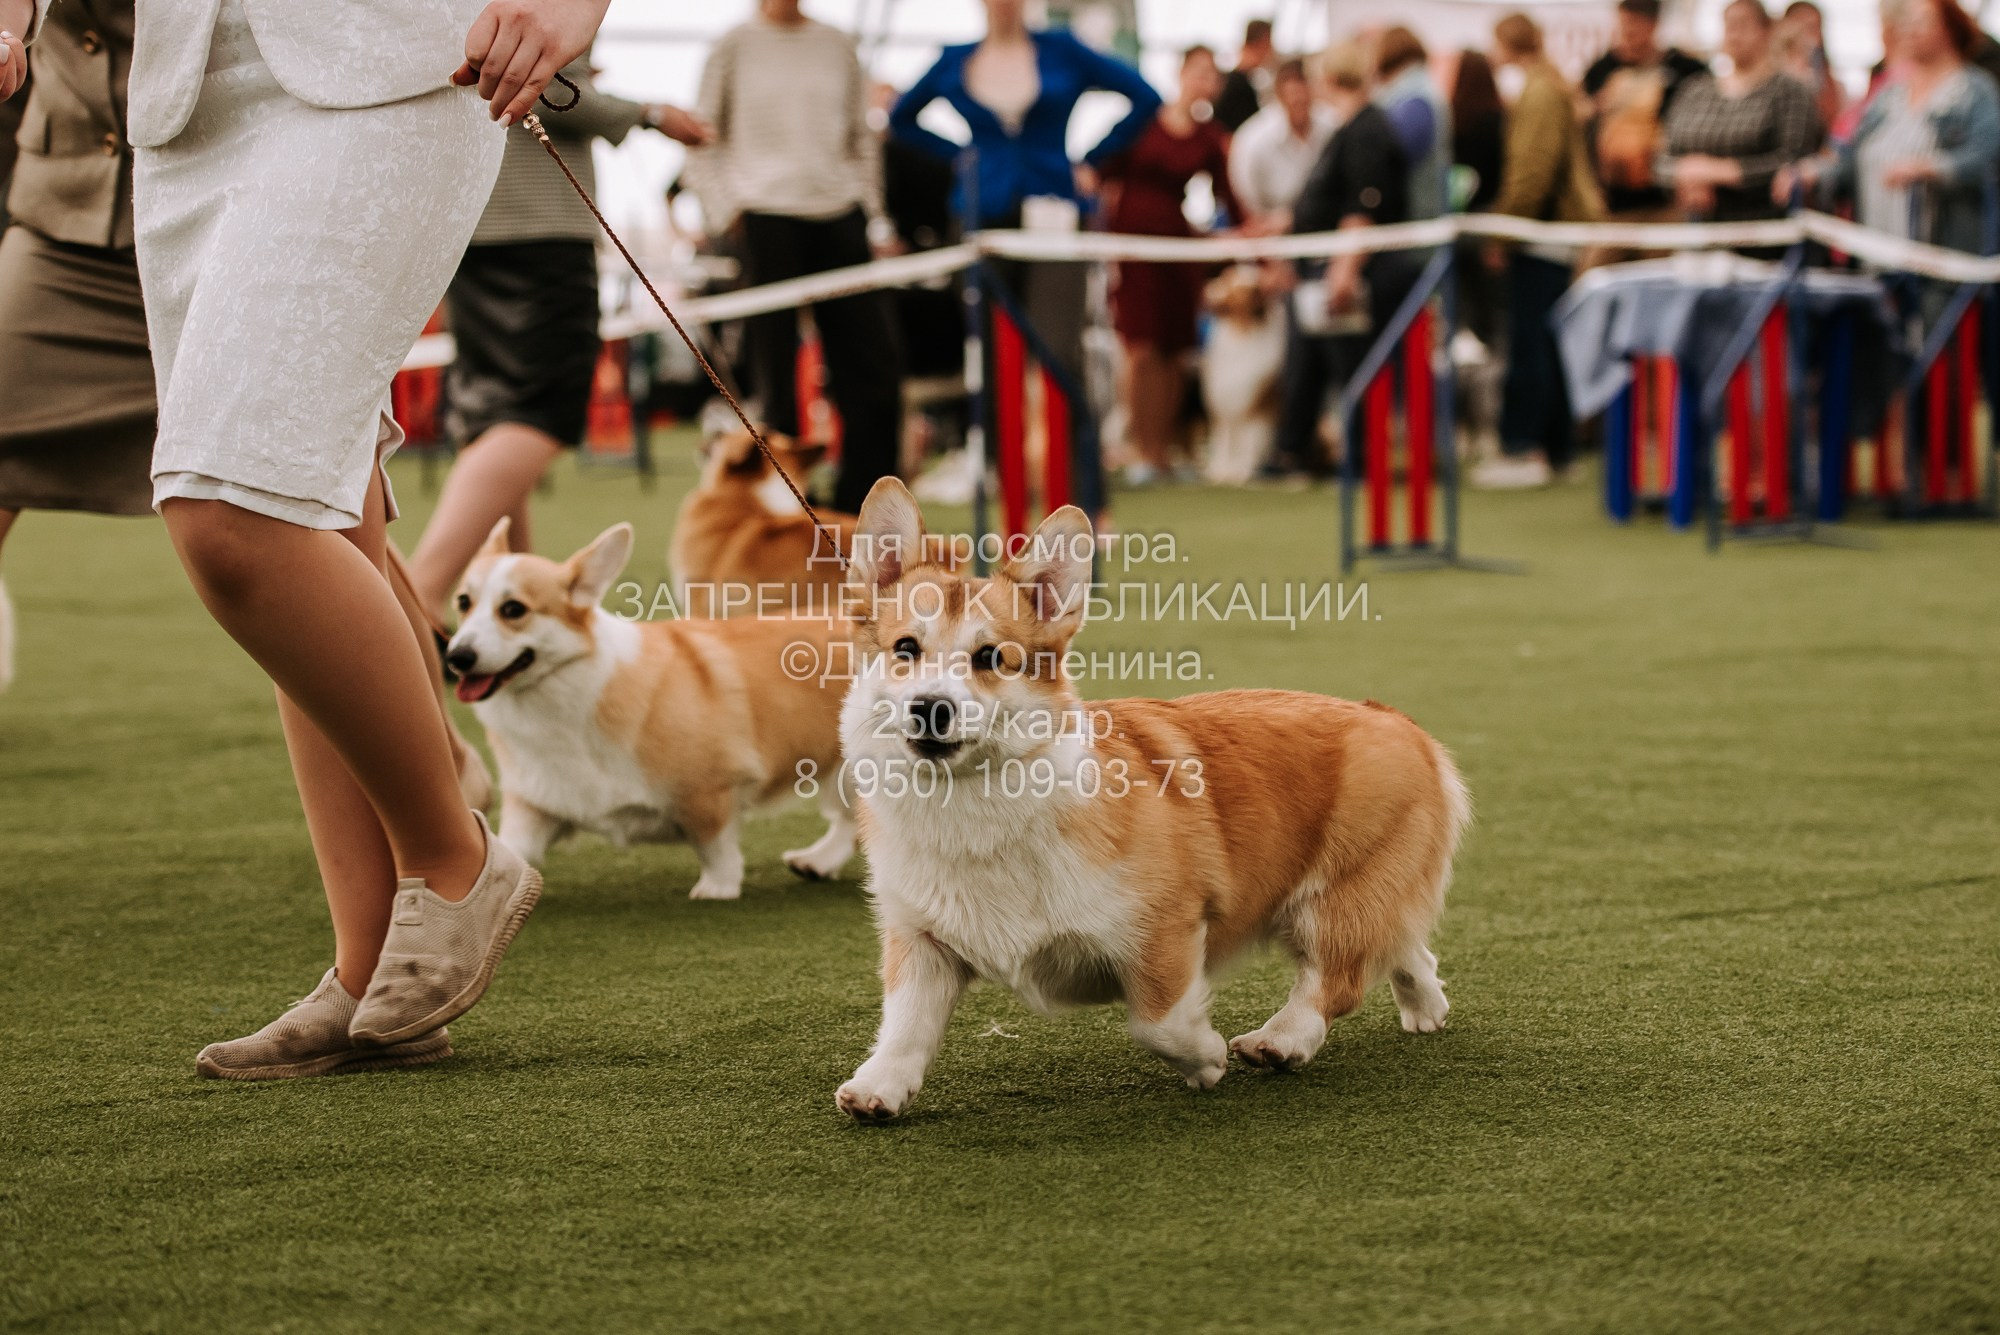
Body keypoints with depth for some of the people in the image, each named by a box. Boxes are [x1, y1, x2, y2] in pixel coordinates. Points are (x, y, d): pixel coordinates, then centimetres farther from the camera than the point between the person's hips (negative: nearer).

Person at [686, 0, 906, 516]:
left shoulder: (837, 46, 13)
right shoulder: (736, 46, 5)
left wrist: (876, 221, 11)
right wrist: (725, 210, -5)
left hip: (840, 214, 3)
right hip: (765, 215, -3)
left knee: (874, 358, -2)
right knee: (776, 370, -2)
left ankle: (861, 509, 5)